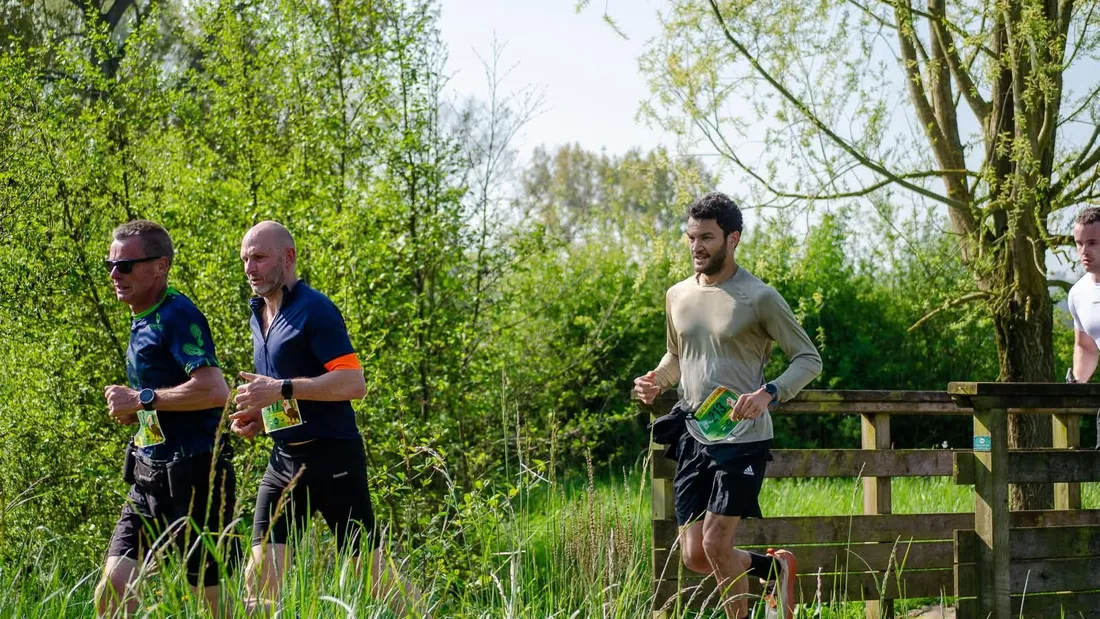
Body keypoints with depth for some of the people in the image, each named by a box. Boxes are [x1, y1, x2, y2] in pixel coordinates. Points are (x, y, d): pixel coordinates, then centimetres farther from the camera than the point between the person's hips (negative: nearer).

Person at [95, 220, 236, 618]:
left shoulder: (177, 316, -14)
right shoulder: (142, 322, 14)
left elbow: (215, 391, -28)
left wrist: (141, 399, -20)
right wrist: (130, 410, 7)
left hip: (193, 478, -9)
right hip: (150, 477, 9)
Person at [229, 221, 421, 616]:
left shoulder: (314, 310, -12)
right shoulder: (259, 316, 15)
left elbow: (353, 382, -21)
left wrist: (282, 390, -24)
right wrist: (258, 414, 9)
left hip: (332, 456, -8)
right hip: (284, 460, 8)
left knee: (373, 571, -1)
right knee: (259, 576, -1)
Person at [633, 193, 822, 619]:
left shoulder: (759, 298, -9)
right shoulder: (678, 296, 9)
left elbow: (808, 359, -6)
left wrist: (768, 393, -23)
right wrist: (655, 381, 3)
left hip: (743, 437, -6)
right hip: (693, 438, 6)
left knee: (716, 544, -14)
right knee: (694, 557, 4)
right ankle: (776, 566, 30)